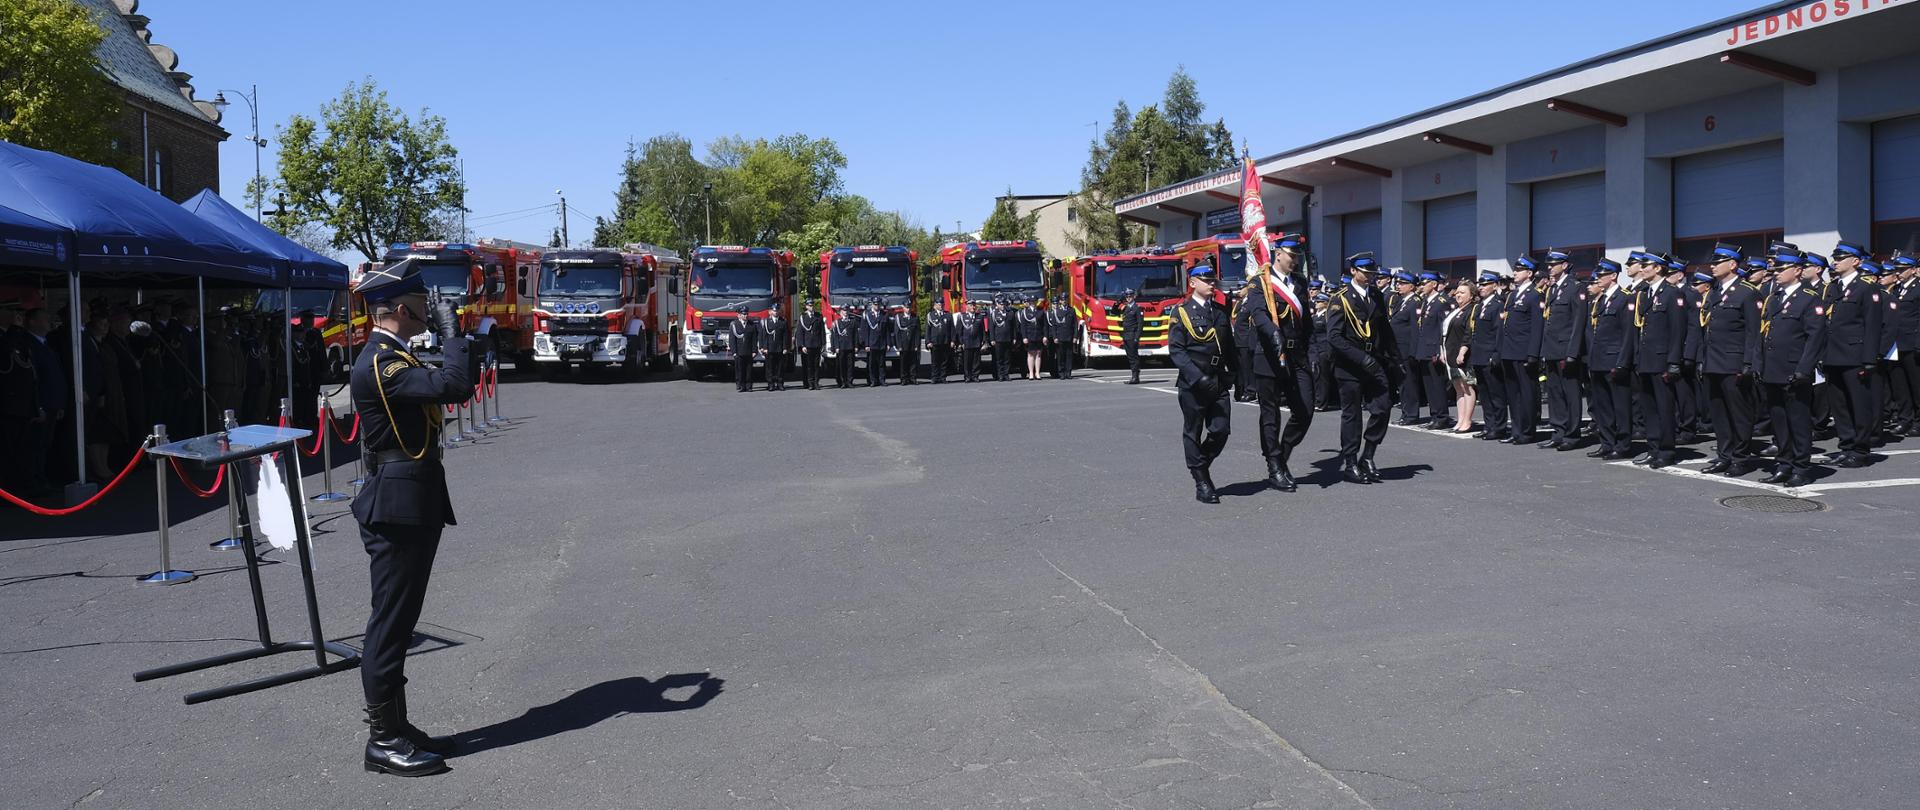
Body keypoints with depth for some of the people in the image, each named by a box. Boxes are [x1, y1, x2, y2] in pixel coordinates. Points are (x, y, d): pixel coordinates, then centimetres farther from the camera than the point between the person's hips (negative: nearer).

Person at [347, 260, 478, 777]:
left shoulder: (393, 358, 15)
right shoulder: (379, 362, -18)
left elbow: (457, 387, 20)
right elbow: (453, 386, -30)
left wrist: (463, 341, 11)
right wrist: (451, 333, -16)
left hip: (412, 509, 11)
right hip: (397, 511, -11)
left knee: (397, 623, 16)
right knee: (389, 624, -3)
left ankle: (396, 726, 25)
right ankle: (383, 741, 6)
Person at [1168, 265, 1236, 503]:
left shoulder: (1221, 311, 13)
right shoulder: (1182, 312, -3)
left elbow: (1229, 347, 19)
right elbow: (1176, 350, -10)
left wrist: (1234, 374, 9)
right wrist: (1197, 377, -19)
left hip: (1218, 381, 5)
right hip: (1193, 383, -5)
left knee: (1221, 430, -2)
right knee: (1193, 433, 2)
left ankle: (1201, 464, 23)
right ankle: (1202, 483, 11)